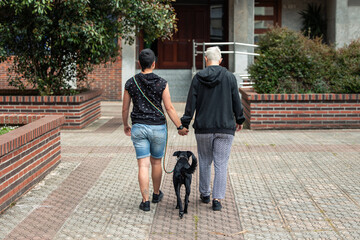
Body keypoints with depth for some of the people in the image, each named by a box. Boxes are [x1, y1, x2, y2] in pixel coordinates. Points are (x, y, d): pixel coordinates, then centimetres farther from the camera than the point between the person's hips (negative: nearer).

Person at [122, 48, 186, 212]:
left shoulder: (130, 83, -1)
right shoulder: (161, 83, -7)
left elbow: (125, 108, 6)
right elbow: (169, 108, -9)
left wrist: (125, 125, 22)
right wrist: (180, 126, -1)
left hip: (138, 128, 1)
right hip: (158, 128, 0)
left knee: (143, 165, 1)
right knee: (156, 162, 17)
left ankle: (145, 201, -2)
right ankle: (156, 194, 34)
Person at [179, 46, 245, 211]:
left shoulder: (198, 78, -2)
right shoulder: (229, 77, -3)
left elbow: (191, 103, -3)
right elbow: (236, 102, 2)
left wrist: (184, 124, 3)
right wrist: (239, 120, 16)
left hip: (203, 128, 1)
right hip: (225, 128, -1)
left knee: (205, 161, 17)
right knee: (221, 164, 2)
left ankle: (205, 194, 27)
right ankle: (217, 199, -2)